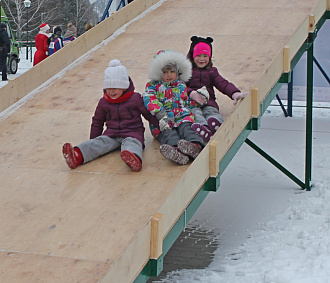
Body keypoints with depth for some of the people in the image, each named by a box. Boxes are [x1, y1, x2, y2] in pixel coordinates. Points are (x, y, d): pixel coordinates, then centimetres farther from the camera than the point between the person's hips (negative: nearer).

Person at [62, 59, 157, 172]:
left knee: (131, 143, -36)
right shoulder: (104, 102, 12)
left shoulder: (135, 98, 0)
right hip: (111, 134, 3)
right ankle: (77, 156, -49)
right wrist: (93, 139, 20)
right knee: (100, 142, -24)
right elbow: (97, 122, 23)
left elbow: (149, 114, 8)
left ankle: (134, 158, -72)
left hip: (132, 132, -3)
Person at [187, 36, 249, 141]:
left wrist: (235, 94, -10)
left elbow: (223, 84, 13)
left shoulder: (212, 71, 33)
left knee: (212, 112, -36)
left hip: (208, 102, 2)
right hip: (191, 103, -2)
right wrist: (192, 94, -18)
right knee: (196, 113, -39)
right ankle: (204, 128, -73)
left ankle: (216, 124, -72)